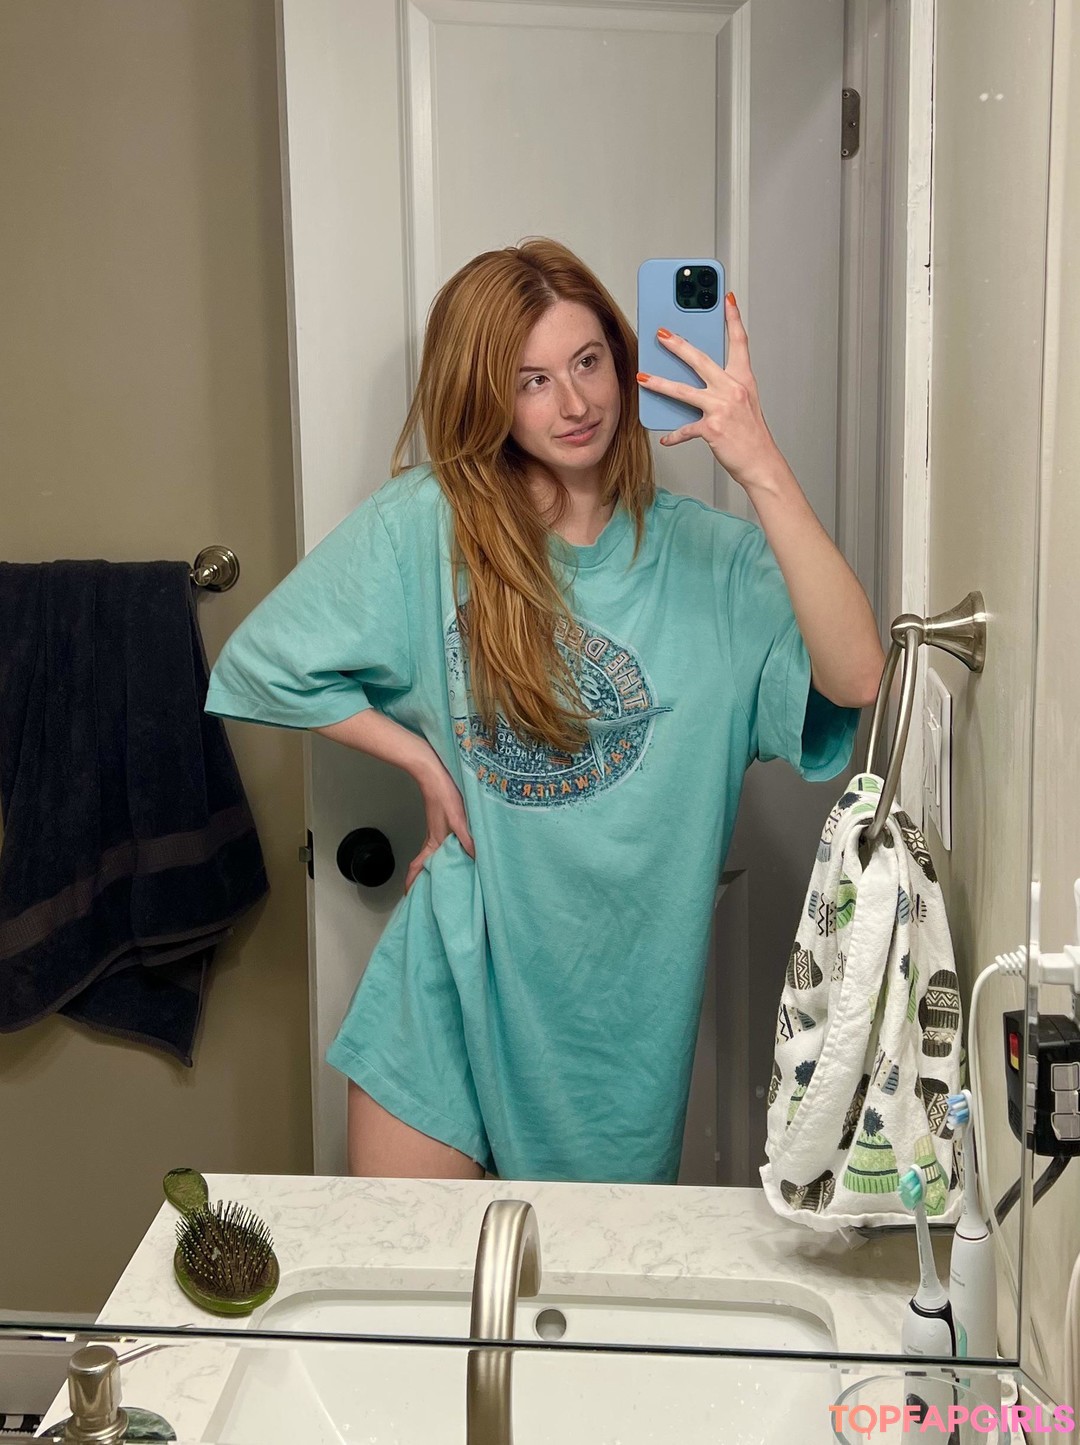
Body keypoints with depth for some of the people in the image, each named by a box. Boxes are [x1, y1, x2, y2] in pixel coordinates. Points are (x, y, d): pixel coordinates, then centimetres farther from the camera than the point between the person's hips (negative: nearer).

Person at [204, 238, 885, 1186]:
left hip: (626, 1000, 1)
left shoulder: (709, 558, -8)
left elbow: (855, 678, -25)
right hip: (457, 970, 0)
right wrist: (426, 761, -5)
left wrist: (761, 468, -32)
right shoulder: (426, 522, -7)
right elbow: (264, 662, 2)